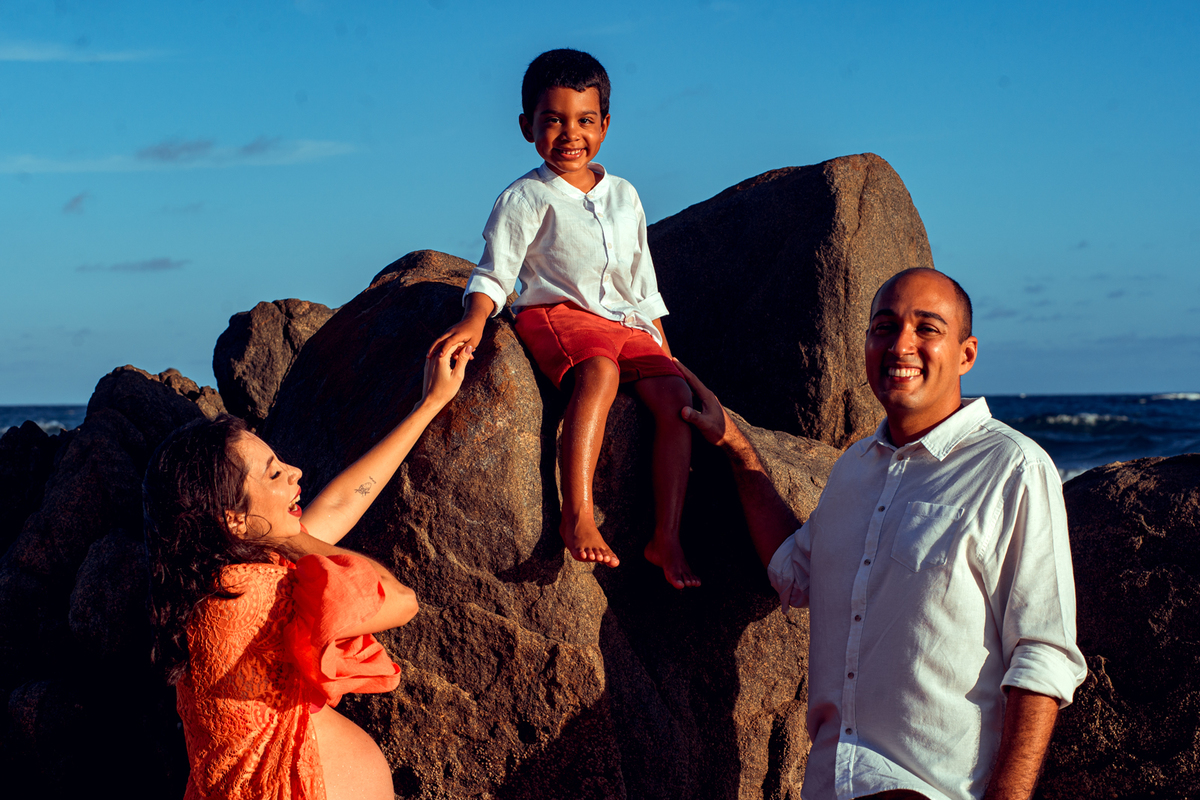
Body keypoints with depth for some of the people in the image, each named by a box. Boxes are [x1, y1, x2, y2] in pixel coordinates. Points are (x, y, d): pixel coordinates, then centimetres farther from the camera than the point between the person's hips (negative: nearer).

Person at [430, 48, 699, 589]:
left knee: (675, 396, -19)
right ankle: (577, 515, -46)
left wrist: (664, 352, 19)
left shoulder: (624, 196, 19)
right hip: (557, 314, -6)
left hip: (627, 323, 6)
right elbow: (495, 273, -5)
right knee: (599, 372, -38)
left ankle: (666, 538, -21)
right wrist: (473, 322, -24)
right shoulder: (526, 198, 2)